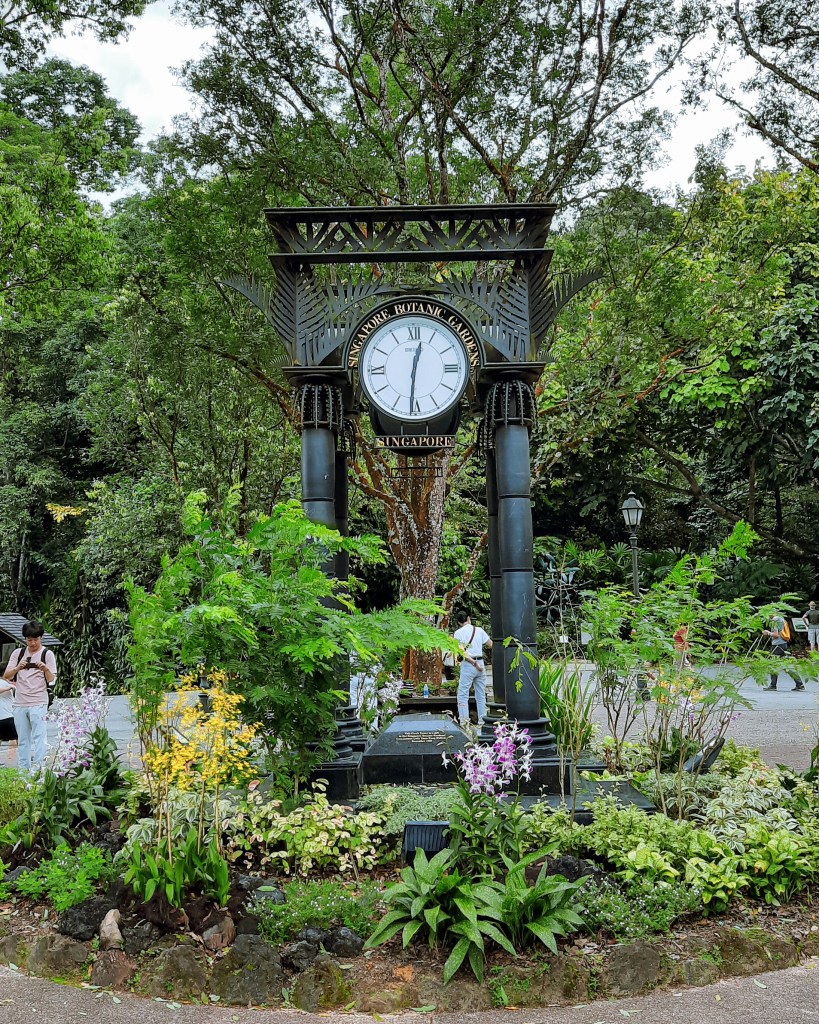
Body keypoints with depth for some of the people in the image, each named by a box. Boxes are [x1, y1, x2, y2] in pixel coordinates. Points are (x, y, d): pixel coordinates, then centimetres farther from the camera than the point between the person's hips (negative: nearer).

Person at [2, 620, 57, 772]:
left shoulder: (47, 654, 1)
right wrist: (17, 668, -15)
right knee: (22, 739, 9)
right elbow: (6, 676, 5)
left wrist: (45, 669, -22)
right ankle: (23, 769, 15)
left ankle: (38, 769, -13)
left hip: (38, 703, -4)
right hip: (19, 703, 4)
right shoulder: (18, 653, 11)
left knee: (39, 737, -11)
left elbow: (51, 680, -1)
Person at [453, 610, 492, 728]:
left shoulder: (458, 633, -2)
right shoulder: (478, 630, 6)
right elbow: (491, 644, 8)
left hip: (468, 664, -4)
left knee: (463, 694, 0)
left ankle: (464, 719, -7)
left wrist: (474, 663, -11)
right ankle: (482, 719, 14)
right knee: (481, 694, 12)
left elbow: (462, 652, -12)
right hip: (480, 662, 4)